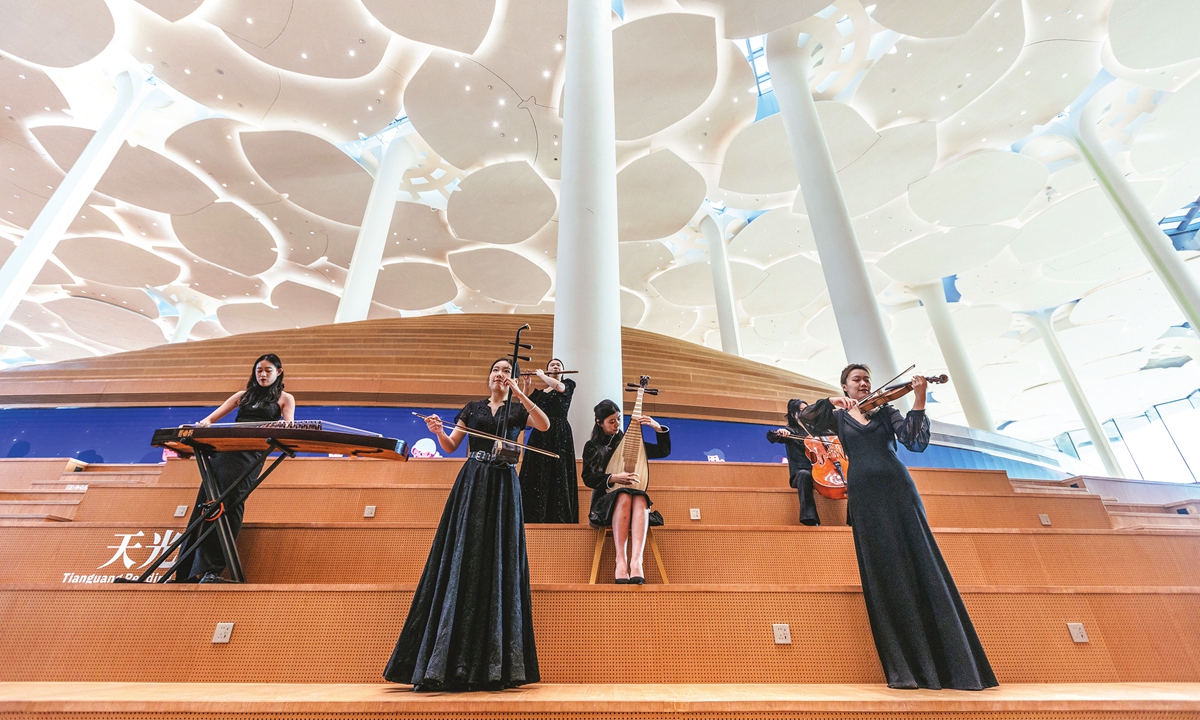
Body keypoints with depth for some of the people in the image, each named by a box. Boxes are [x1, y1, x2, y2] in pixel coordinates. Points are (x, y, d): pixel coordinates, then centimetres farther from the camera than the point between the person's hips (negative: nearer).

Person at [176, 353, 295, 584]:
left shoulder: (285, 398, 13)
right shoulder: (244, 395, 24)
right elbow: (214, 416, 18)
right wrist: (205, 423, -5)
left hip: (252, 454, -4)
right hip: (226, 447, 4)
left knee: (228, 503, -14)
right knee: (207, 500, -5)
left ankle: (203, 571, -14)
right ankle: (203, 571, -2)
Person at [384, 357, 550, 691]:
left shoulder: (518, 409, 9)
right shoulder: (473, 407, 14)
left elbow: (545, 425, -11)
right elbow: (450, 447, 11)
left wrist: (519, 394, -17)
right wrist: (438, 431, -10)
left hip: (503, 488, -1)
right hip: (471, 485, 1)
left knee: (499, 564, -2)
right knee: (461, 560, -2)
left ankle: (494, 664, 6)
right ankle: (447, 661, 5)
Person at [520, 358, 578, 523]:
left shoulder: (569, 384, 9)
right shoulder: (539, 392, 20)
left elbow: (558, 386, -14)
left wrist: (541, 374, 1)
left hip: (560, 434, -4)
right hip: (539, 435, 4)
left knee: (559, 475, -8)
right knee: (536, 476, -1)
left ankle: (559, 518, -6)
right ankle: (535, 517, 3)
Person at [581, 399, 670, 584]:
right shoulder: (592, 447, 11)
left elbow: (664, 451, 11)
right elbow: (588, 478, -1)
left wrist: (657, 426, -4)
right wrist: (613, 478, -17)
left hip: (636, 496, 1)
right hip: (606, 500, -1)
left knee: (640, 498, -36)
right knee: (624, 497, -37)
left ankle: (636, 562, -52)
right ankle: (621, 562, -46)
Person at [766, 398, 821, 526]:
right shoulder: (790, 431, 7)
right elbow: (770, 436, -9)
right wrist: (778, 432, -32)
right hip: (801, 471, -4)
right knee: (804, 475, -39)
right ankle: (810, 517, -43)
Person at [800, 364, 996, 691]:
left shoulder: (885, 410, 13)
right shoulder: (839, 418, 15)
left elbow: (916, 442, -2)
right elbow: (804, 416, 1)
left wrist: (918, 401, -13)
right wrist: (833, 402, -9)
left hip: (896, 488, 1)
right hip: (864, 495, 0)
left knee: (920, 564, -4)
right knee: (884, 574, -3)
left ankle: (955, 663, 4)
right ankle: (905, 669, 4)